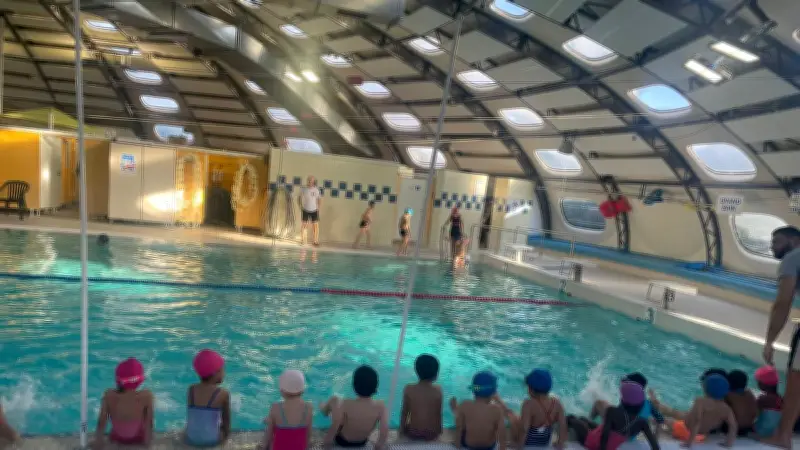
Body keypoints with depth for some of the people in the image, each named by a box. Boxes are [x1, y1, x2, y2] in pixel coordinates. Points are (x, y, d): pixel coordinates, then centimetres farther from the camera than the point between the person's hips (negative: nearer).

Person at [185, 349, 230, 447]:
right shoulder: (223, 394, -14)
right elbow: (226, 421, -2)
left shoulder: (191, 390, -3)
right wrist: (226, 433, 16)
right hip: (212, 440, -4)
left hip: (191, 439, 4)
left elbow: (190, 417, 8)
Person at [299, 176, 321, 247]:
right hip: (305, 210, -1)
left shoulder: (317, 189, -3)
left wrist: (318, 207, -3)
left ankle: (316, 241, 6)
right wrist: (301, 206, -6)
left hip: (314, 210, 1)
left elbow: (319, 199, 7)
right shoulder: (303, 189, -6)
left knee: (316, 225, -2)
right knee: (304, 225, 1)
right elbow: (300, 198, 3)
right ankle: (302, 240, 11)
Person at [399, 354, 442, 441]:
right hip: (432, 435, 0)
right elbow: (438, 414, -3)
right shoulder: (438, 390, -12)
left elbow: (404, 412, -4)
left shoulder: (408, 389, -14)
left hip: (413, 433, 0)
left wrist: (401, 430, 11)